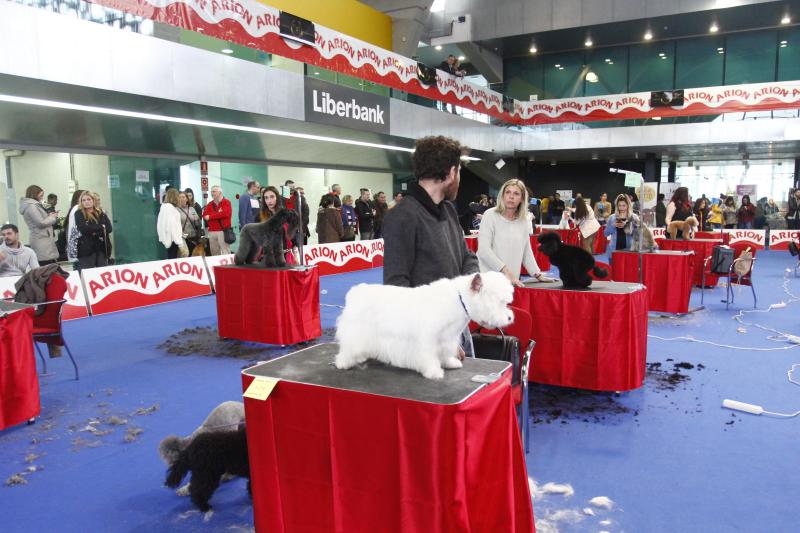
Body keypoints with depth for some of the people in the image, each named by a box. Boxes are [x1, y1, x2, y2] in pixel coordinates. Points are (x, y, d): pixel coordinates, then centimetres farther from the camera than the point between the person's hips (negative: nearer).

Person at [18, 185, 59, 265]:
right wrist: (52, 217, 0)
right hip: (42, 241, -10)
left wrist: (49, 216, 11)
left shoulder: (33, 205, 19)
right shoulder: (31, 206, -11)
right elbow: (41, 223, -15)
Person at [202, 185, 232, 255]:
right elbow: (205, 216, 5)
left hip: (223, 231, -5)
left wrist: (210, 216, -6)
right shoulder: (210, 204, 17)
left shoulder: (226, 202, 2)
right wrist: (218, 213, -10)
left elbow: (226, 213, -15)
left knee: (225, 253, -8)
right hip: (211, 232, 6)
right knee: (214, 253, 7)